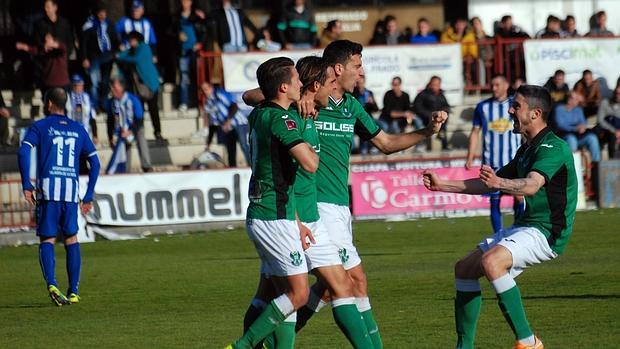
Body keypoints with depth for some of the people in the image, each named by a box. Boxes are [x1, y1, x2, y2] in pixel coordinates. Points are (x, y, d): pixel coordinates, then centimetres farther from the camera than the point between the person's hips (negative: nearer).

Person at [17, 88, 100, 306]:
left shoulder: (40, 127, 6)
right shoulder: (78, 130, 17)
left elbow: (24, 152, -10)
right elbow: (94, 162, 14)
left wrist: (26, 185, -10)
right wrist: (89, 196, 17)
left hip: (48, 187, -2)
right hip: (72, 191, 2)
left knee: (47, 240, 1)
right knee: (71, 239, 12)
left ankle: (51, 283, -22)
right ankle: (74, 291, 8)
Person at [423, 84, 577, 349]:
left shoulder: (553, 147, -15)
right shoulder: (526, 150, 17)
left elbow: (532, 185, -33)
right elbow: (487, 185, 25)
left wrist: (498, 182, -50)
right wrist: (442, 185, 20)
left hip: (546, 232, -10)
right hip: (524, 226, 10)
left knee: (491, 262, -33)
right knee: (464, 269, 6)